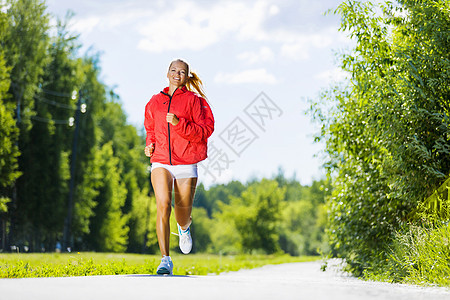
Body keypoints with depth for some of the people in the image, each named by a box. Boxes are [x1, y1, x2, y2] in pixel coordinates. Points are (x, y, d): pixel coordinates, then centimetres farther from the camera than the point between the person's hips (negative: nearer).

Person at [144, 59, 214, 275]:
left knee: (182, 215, 6)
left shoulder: (193, 100, 2)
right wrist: (150, 144, 8)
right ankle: (165, 260, -19)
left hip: (186, 164, -1)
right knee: (163, 205, -20)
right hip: (160, 162, 2)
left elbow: (203, 132, -6)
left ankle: (184, 227, 47)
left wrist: (179, 123, -19)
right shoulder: (155, 102, 12)